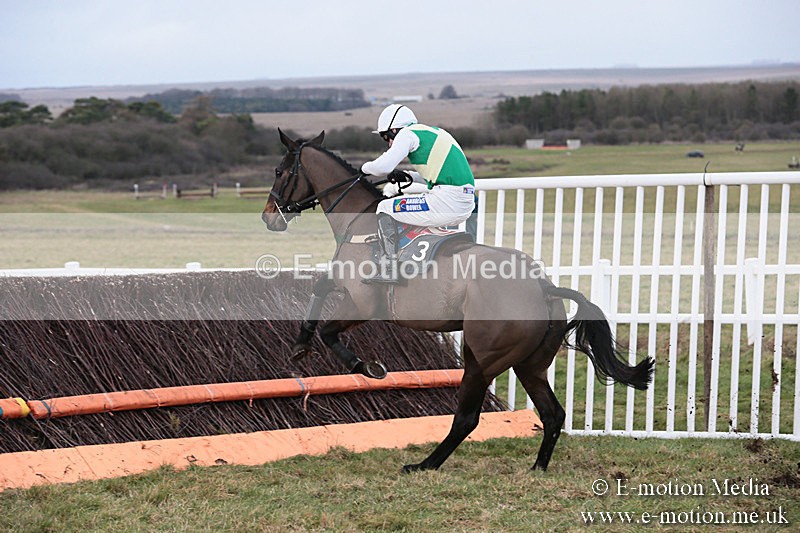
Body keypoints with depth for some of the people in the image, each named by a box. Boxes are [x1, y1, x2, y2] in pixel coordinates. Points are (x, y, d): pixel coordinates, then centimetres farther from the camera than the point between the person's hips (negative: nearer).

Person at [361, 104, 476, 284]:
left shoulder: (407, 134, 1)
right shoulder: (434, 133, 27)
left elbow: (383, 166, -10)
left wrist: (365, 168, 11)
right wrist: (406, 176, 29)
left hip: (447, 200, -9)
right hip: (466, 206, 9)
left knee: (385, 209, 1)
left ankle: (390, 270, -8)